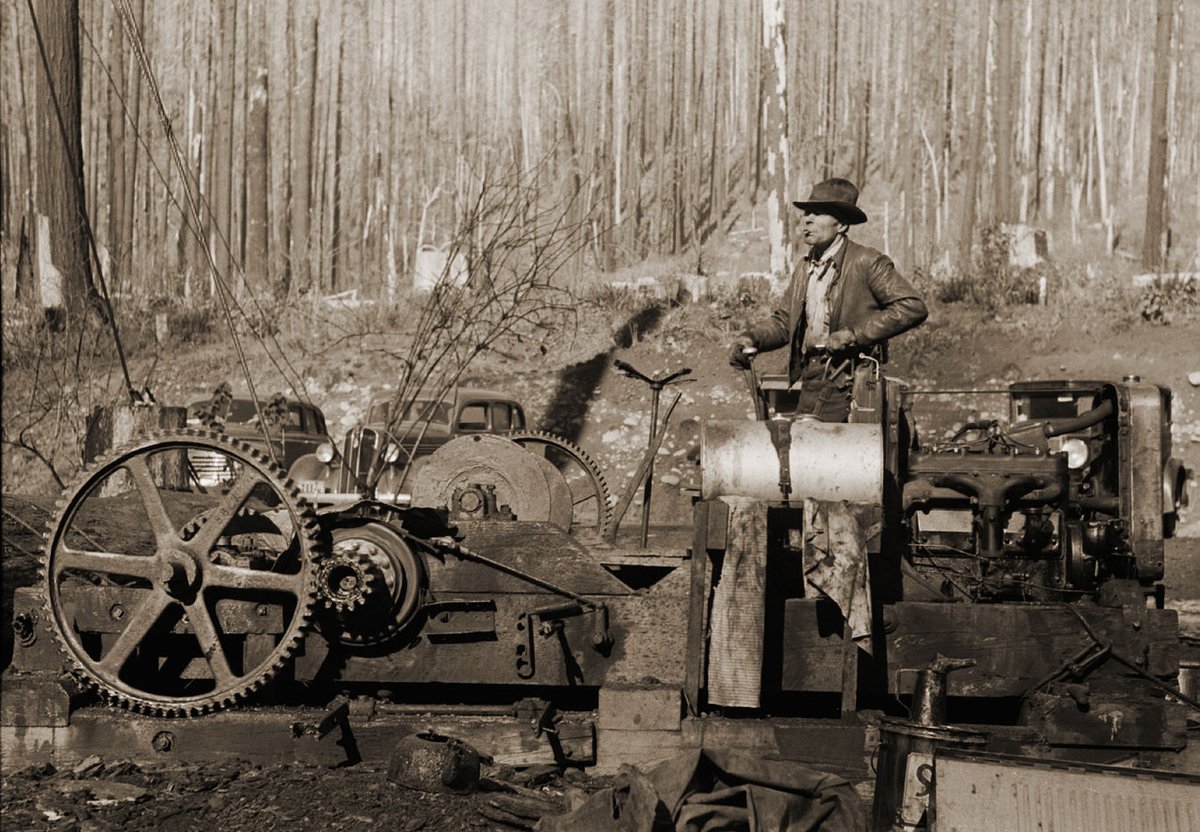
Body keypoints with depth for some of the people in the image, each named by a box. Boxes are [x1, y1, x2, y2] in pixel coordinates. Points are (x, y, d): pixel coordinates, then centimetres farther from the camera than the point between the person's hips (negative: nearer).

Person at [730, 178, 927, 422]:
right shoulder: (804, 268, 18)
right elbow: (784, 321, 25)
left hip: (846, 382, -7)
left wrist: (855, 335, -16)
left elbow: (914, 307, -12)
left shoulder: (867, 262, -5)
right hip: (810, 381, 7)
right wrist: (751, 337, 3)